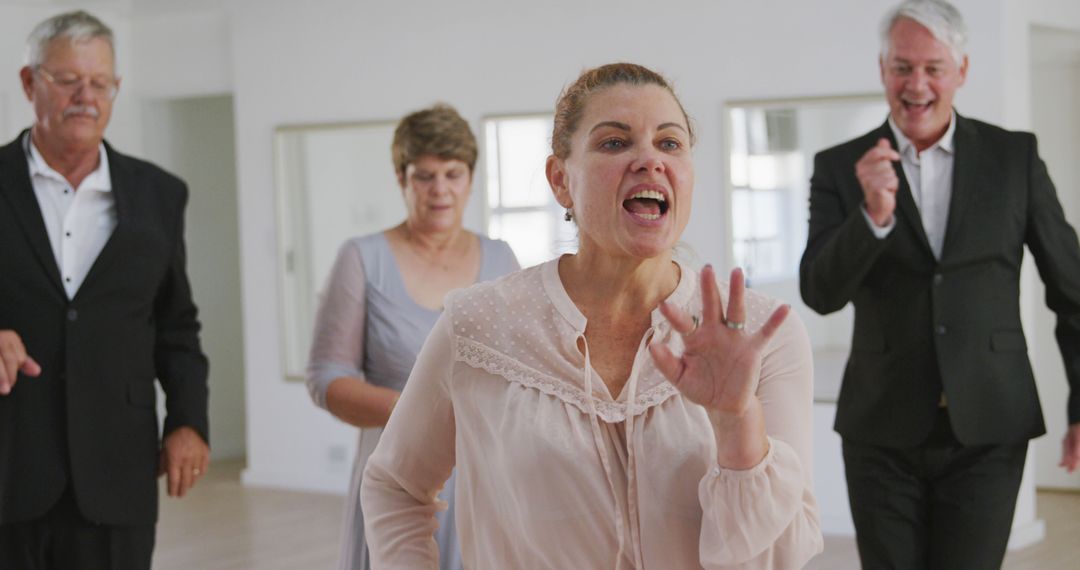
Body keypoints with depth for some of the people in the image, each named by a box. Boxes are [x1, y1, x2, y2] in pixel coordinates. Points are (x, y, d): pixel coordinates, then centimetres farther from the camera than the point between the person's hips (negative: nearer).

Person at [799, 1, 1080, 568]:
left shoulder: (1015, 156, 2)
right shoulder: (840, 169, 1)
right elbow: (820, 293, -11)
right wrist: (873, 215, -27)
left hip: (989, 430, 0)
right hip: (883, 434, 1)